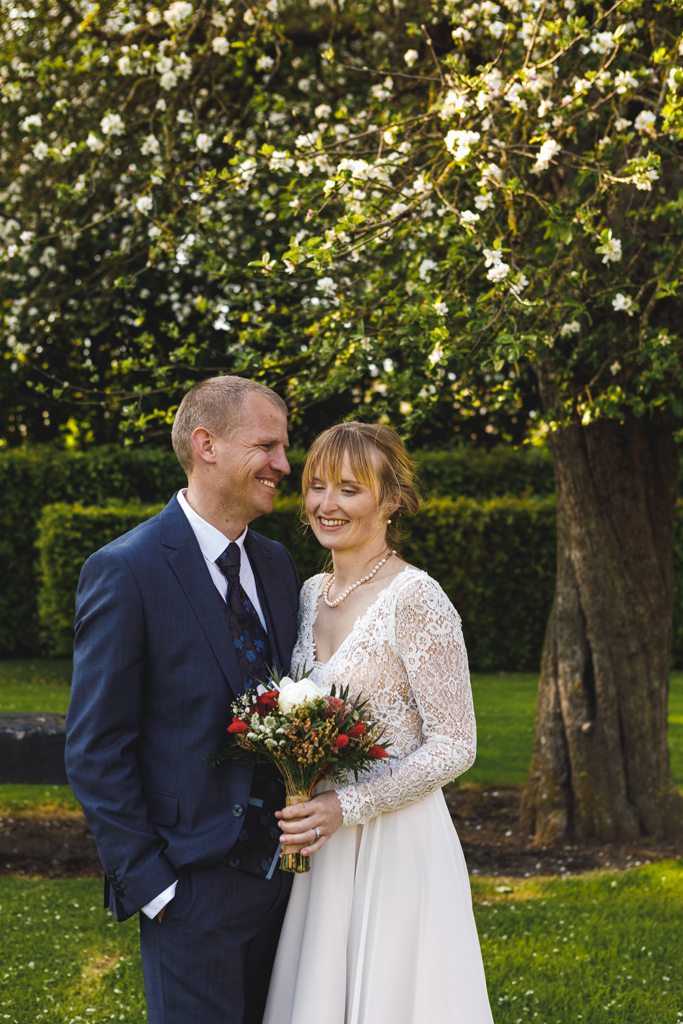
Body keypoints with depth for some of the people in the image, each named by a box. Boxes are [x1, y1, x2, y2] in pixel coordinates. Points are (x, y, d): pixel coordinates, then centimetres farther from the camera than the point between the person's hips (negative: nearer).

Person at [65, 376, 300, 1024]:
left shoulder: (276, 564, 11)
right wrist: (149, 884, -14)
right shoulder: (125, 571, -12)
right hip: (193, 883, -7)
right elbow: (94, 750, -12)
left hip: (277, 868, 7)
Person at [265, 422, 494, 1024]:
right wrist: (300, 805, 2)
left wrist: (347, 806, -20)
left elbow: (455, 747, -14)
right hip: (320, 847, 7)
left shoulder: (416, 600, -14)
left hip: (397, 845, -7)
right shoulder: (311, 595, 9)